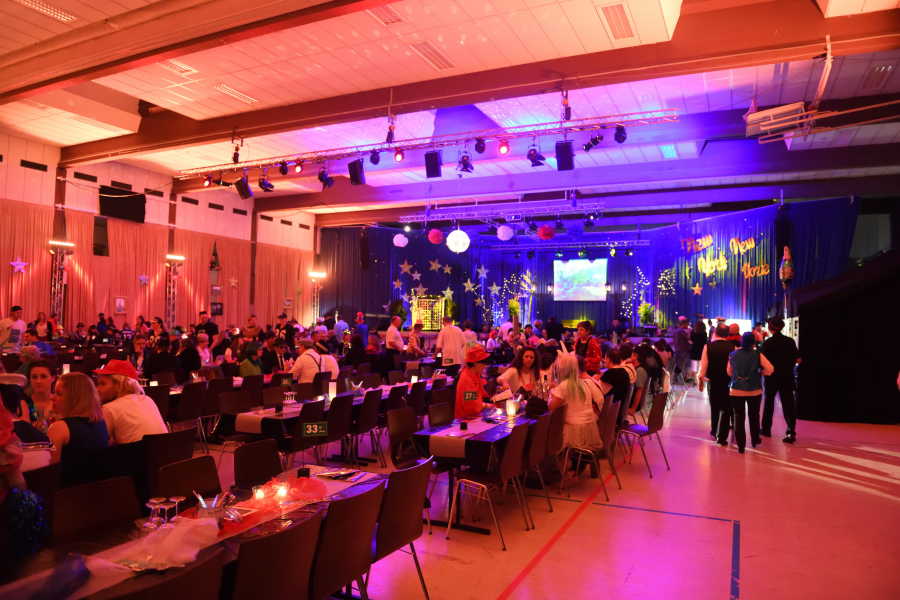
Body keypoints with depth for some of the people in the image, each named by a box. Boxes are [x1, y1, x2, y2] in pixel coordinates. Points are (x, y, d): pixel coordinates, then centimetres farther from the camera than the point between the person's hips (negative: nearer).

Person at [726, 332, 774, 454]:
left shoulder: (733, 355, -2)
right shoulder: (757, 355, -6)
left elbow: (729, 372, 7)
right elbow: (770, 369, -13)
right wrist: (760, 372, 5)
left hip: (736, 391, 0)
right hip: (754, 391, 1)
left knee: (739, 417, 3)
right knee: (754, 416, 19)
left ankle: (741, 445, 2)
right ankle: (755, 440, 34)